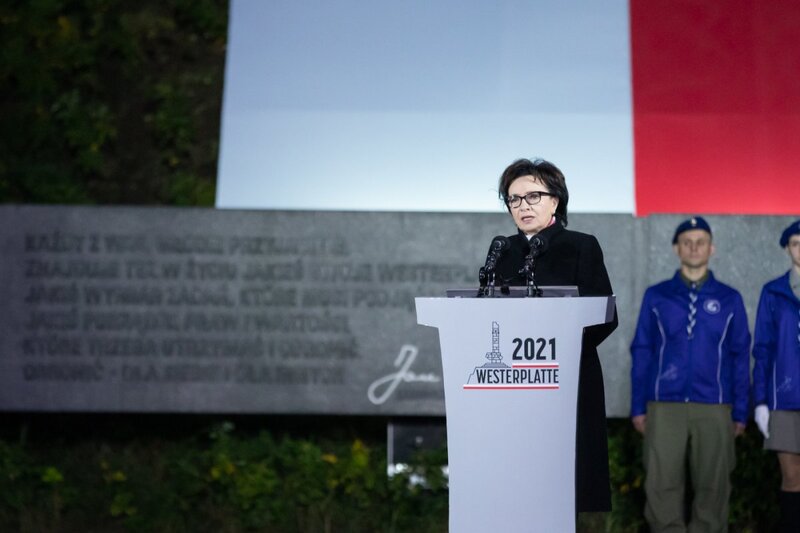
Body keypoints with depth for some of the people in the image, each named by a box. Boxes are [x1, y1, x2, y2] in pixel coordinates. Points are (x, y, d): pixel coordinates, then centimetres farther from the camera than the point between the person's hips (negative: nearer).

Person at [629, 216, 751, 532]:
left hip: (714, 409, 1)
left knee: (712, 486, 5)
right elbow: (641, 352, 7)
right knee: (661, 486, -2)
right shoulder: (656, 296, 8)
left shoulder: (729, 299, 8)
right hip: (664, 408, 0)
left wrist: (740, 412, 4)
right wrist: (638, 408, 3)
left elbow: (740, 357, 9)